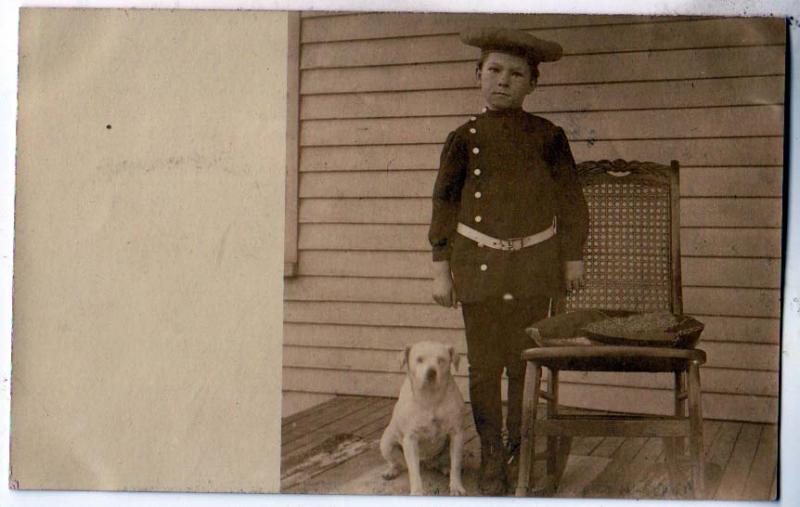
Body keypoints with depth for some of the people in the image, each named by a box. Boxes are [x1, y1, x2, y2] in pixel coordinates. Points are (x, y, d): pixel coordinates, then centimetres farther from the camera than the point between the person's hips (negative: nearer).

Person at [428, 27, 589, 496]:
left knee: (528, 362, 3)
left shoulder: (548, 136, 2)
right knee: (484, 365, 3)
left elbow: (571, 201, 9)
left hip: (536, 264, 0)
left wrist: (573, 259, 8)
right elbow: (445, 206, 5)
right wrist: (441, 270, 2)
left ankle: (525, 452, 20)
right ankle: (492, 463, 14)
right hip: (479, 264, 0)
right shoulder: (464, 139, 2)